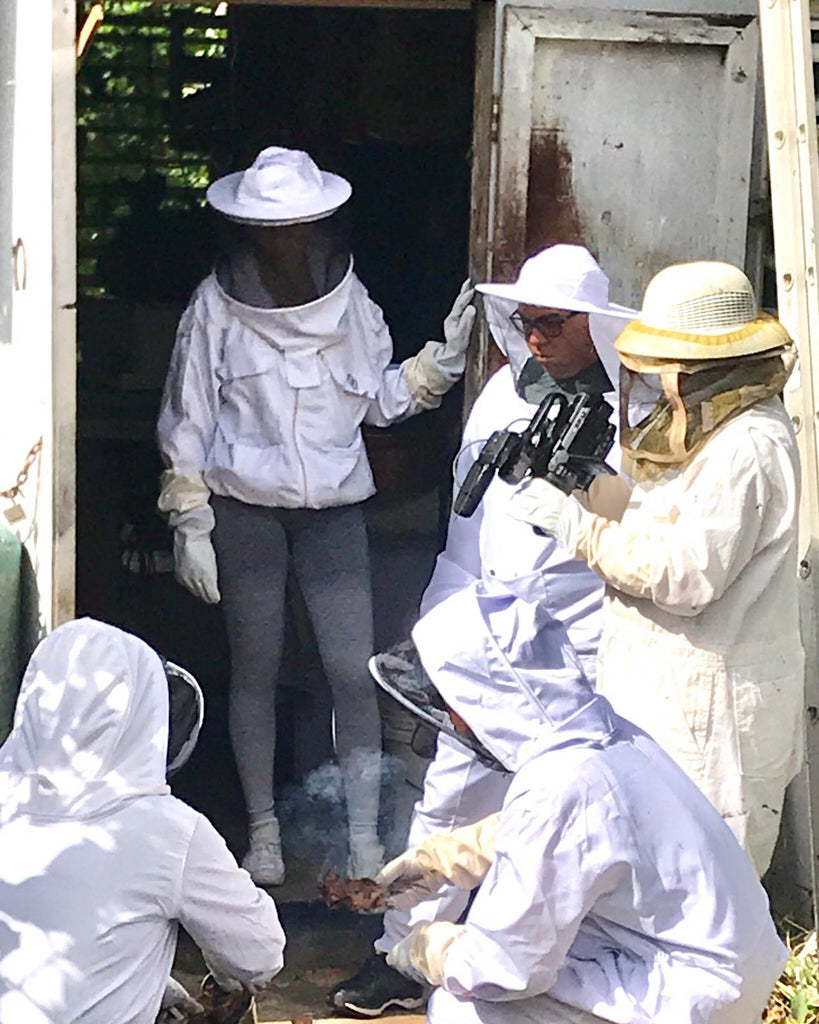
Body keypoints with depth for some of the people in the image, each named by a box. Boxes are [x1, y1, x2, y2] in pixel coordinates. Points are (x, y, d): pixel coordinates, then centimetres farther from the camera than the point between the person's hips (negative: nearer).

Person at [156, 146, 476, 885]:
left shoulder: (348, 300, 0)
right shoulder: (217, 306, -6)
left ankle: (365, 838, 5)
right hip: (246, 511, -1)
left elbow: (381, 398, 10)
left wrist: (442, 360, -5)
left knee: (354, 673, -4)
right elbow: (187, 423, -2)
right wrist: (190, 525, -4)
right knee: (256, 672, 7)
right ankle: (263, 833, 20)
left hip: (334, 509, 1)